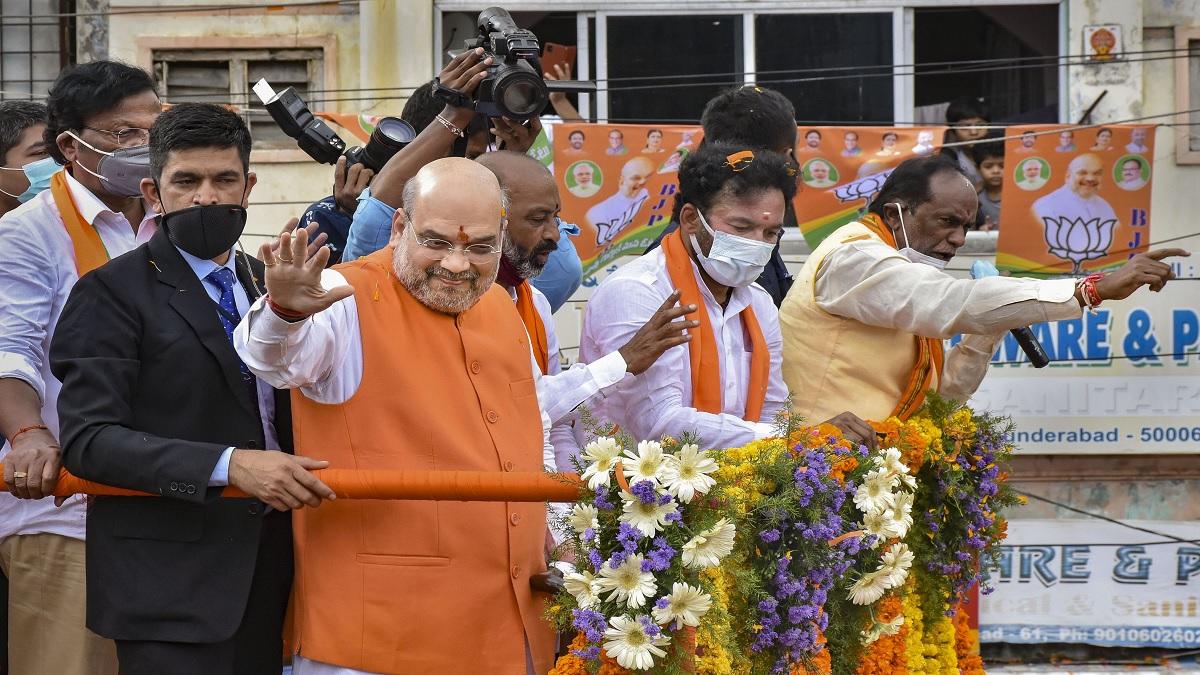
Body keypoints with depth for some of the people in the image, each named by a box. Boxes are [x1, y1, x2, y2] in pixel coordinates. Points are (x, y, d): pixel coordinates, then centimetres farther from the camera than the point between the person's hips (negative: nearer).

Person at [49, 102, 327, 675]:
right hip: (169, 582, -6)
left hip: (266, 571, 6)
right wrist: (228, 465, -24)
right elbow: (89, 438, -15)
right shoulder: (112, 293, -5)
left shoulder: (267, 283, 16)